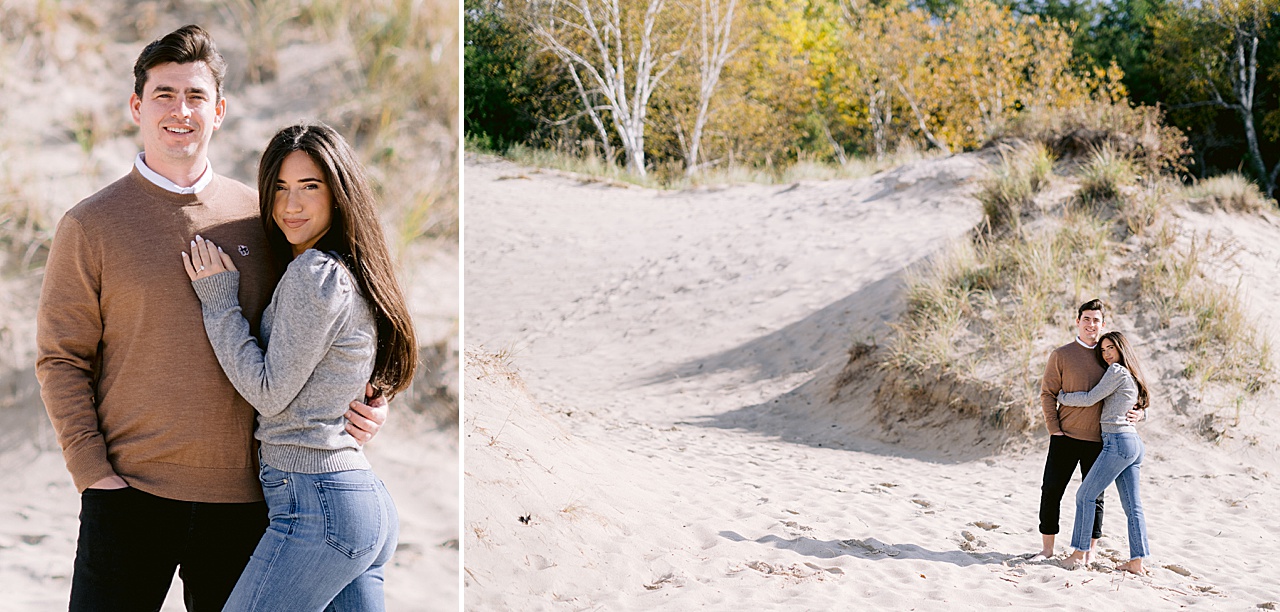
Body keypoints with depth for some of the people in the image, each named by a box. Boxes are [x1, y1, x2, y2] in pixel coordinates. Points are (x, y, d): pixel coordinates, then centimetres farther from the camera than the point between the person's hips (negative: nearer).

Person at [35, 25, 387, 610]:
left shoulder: (258, 217, 7)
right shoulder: (89, 225, 1)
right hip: (129, 492, -2)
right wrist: (93, 471, -7)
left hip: (243, 496, 2)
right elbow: (61, 360, 1)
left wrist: (355, 400, -1)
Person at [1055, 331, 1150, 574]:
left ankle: (1079, 553, 0)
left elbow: (1090, 398, -11)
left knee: (1085, 495, -2)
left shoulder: (1117, 371, -9)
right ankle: (1136, 561, 3)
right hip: (1135, 444, 9)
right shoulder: (1132, 377, 19)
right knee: (1132, 506, 5)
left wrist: (1061, 397, 1)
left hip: (1118, 442, -9)